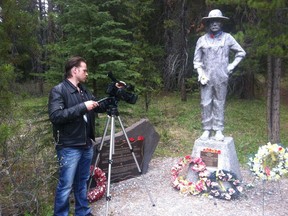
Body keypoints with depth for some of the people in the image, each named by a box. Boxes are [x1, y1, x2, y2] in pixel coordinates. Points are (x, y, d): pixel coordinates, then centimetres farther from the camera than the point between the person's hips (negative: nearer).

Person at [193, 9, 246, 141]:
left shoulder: (227, 38, 6)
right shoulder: (202, 40, 7)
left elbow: (241, 53, 12)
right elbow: (197, 60, 7)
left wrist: (232, 66, 3)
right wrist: (200, 73, -6)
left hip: (221, 78, -1)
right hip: (206, 78, 1)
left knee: (219, 104, 2)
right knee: (205, 104, 0)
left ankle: (218, 130, 8)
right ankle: (207, 130, 9)